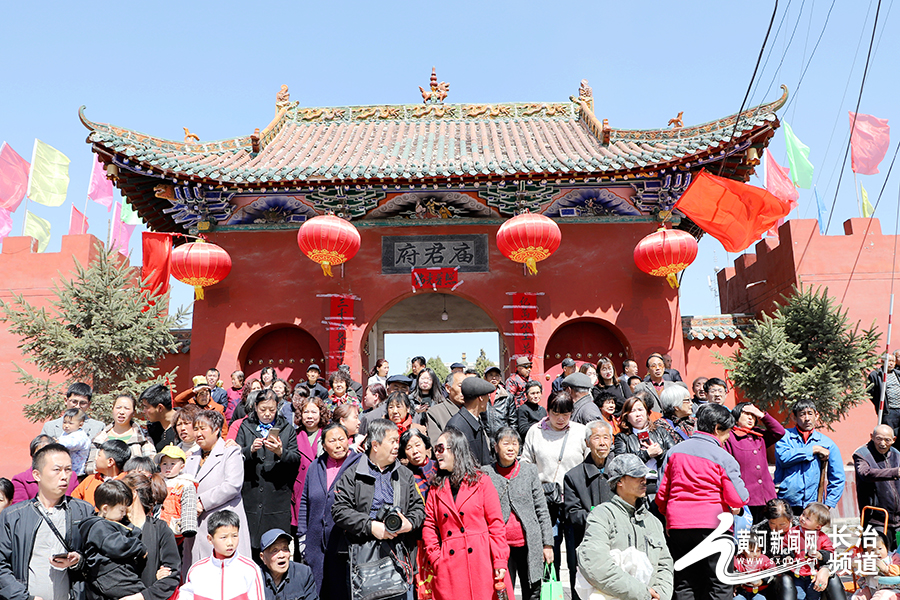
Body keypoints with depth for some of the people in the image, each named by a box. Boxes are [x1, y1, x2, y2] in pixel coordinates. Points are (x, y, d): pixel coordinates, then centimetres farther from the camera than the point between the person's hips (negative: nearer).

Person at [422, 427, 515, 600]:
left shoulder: (481, 481, 2)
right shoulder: (436, 487, 11)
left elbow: (496, 524, -1)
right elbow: (429, 526, 9)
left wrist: (500, 561, -7)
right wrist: (436, 559, -2)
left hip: (483, 562, -2)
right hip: (450, 567, 2)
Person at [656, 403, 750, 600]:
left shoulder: (675, 451, 7)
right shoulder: (723, 458, -7)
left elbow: (661, 493, 9)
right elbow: (737, 499, -9)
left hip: (678, 525, 4)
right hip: (713, 524, -4)